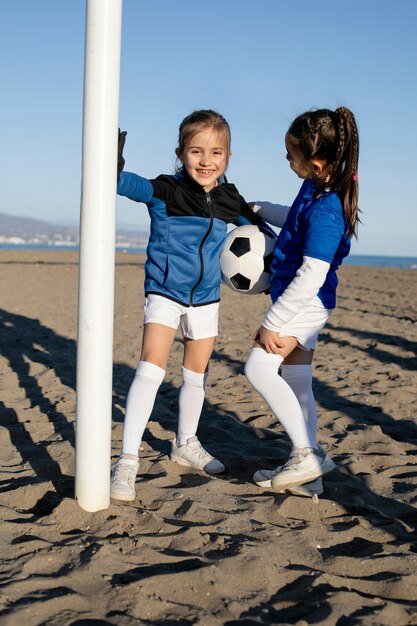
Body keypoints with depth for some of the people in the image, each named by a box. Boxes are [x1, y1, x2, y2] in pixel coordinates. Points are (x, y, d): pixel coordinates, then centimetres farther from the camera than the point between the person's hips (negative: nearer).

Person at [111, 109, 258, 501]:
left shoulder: (230, 200, -3)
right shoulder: (165, 191, -16)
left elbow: (256, 227, 14)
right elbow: (127, 184, -34)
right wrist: (112, 164, -52)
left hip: (206, 298, 5)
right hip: (164, 293, -4)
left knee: (197, 375, 16)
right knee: (150, 369, -18)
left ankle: (185, 444, 38)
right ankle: (127, 460, -12)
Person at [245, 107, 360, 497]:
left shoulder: (325, 210, -26)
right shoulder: (316, 189, 4)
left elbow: (311, 276, -28)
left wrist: (272, 322, -24)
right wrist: (258, 209, 30)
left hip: (304, 303, -10)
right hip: (303, 303, 10)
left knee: (259, 367, -18)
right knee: (296, 383, 12)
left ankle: (308, 453, -12)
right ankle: (307, 474, 19)